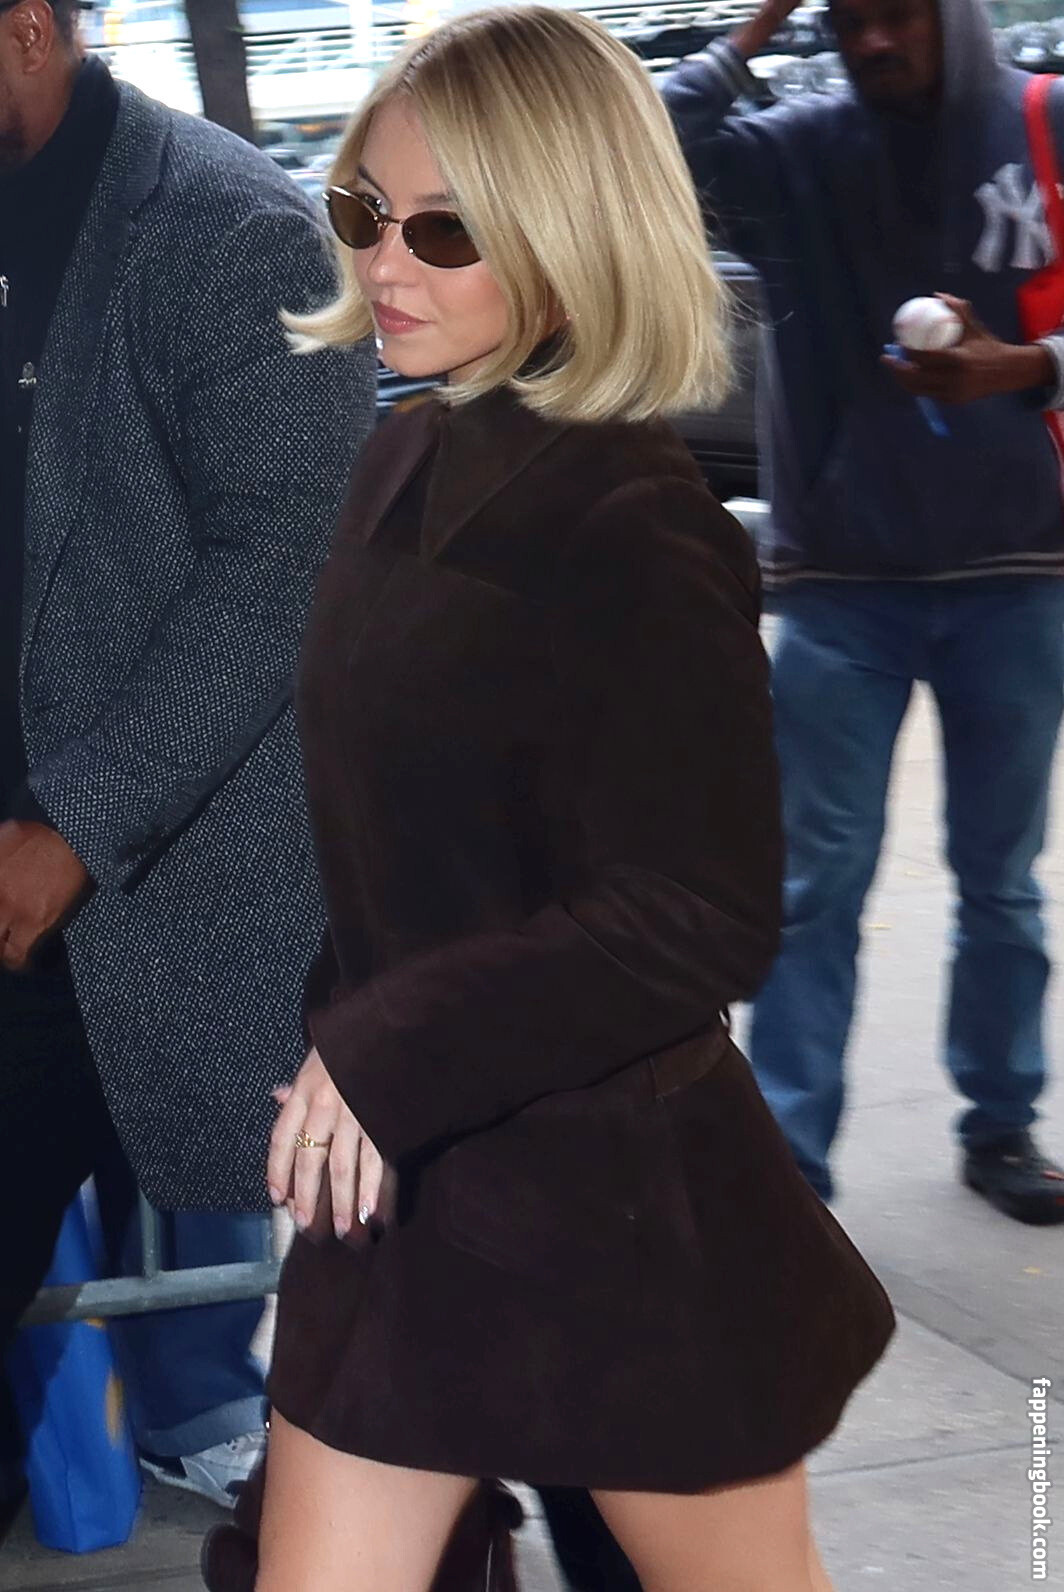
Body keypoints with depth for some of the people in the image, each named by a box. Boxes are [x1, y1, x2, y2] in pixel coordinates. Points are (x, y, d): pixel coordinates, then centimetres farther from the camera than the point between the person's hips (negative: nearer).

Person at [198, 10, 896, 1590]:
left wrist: (390, 1058, -18)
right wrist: (347, 1056, 9)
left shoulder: (635, 536, -19)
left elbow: (697, 926, -22)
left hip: (620, 1209, -7)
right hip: (402, 1181, 8)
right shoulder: (408, 467, 6)